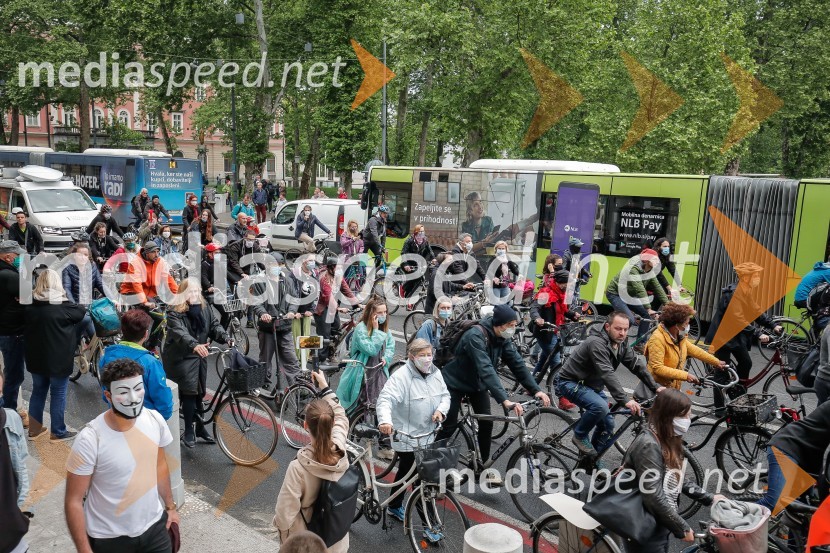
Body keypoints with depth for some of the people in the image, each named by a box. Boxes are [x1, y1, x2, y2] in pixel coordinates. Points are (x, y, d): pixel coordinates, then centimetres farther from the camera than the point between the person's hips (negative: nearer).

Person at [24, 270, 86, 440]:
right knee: (58, 394, 6)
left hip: (36, 358, 5)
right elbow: (82, 312, 0)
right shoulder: (64, 306, -17)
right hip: (59, 359, -5)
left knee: (38, 391, 18)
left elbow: (26, 328, 15)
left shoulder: (30, 307, 0)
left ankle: (34, 428, 28)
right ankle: (58, 432, 15)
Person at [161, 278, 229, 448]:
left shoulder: (205, 310, 4)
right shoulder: (175, 313, -15)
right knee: (190, 392, -10)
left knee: (199, 393, 11)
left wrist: (226, 338, -22)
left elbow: (214, 326, -2)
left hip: (199, 356, 5)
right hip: (180, 358, -5)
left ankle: (199, 426, 25)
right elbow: (180, 333, -31)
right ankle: (189, 431, 4)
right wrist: (194, 345, -49)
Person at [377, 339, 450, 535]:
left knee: (406, 472, 25)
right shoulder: (401, 377, -21)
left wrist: (441, 410, -12)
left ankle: (394, 507, 46)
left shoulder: (435, 373, 1)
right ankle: (429, 526, 8)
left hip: (427, 436, 7)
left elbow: (445, 395, 10)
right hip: (407, 437, -7)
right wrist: (385, 421, -50)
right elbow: (385, 399, -32)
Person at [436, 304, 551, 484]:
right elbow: (486, 369, -43)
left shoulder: (503, 338, -12)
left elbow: (517, 363, -12)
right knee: (449, 425, -1)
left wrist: (535, 390, -22)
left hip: (477, 384, 6)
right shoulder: (476, 336, -35)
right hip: (455, 383, -6)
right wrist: (504, 400, -51)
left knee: (486, 423, 1)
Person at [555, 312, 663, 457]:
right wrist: (625, 400, -46)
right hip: (570, 383, -9)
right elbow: (607, 374, -38)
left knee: (608, 424, 5)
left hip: (592, 385, 9)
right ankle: (580, 436, -8)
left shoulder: (621, 346, -1)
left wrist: (656, 388, -11)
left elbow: (637, 367, 1)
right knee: (600, 406, -32)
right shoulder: (597, 343, -29)